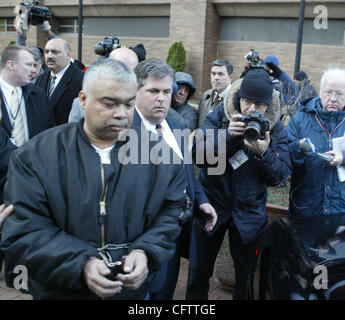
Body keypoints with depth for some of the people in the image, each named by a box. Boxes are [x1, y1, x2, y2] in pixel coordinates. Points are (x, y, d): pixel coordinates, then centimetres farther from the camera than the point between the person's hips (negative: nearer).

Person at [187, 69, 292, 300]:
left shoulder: (275, 127, -6)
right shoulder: (219, 115, -8)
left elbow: (281, 174, -9)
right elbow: (197, 154, -17)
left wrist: (264, 154, -28)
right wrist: (227, 135, -30)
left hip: (249, 212, 1)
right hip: (212, 204, 0)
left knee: (245, 273, 14)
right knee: (199, 271, 13)